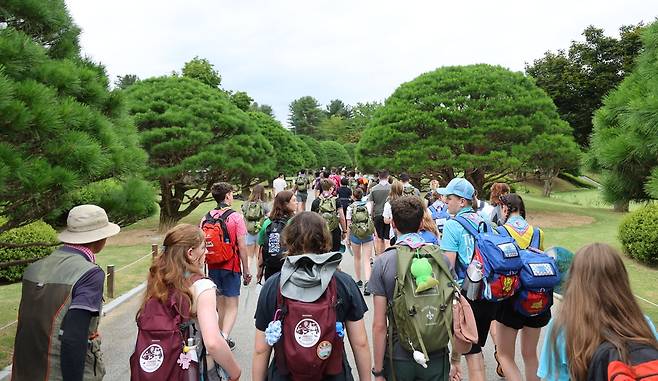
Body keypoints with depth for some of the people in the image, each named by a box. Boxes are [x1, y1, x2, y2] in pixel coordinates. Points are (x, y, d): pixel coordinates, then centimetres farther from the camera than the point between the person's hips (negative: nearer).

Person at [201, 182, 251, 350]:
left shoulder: (206, 218, 1)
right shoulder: (236, 217, -12)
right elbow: (242, 247, -11)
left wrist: (204, 267, 16)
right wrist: (246, 271, -3)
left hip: (212, 267, 5)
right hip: (231, 267, -5)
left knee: (221, 305, 18)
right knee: (232, 306, 4)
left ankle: (221, 338, 27)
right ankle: (224, 336, -15)